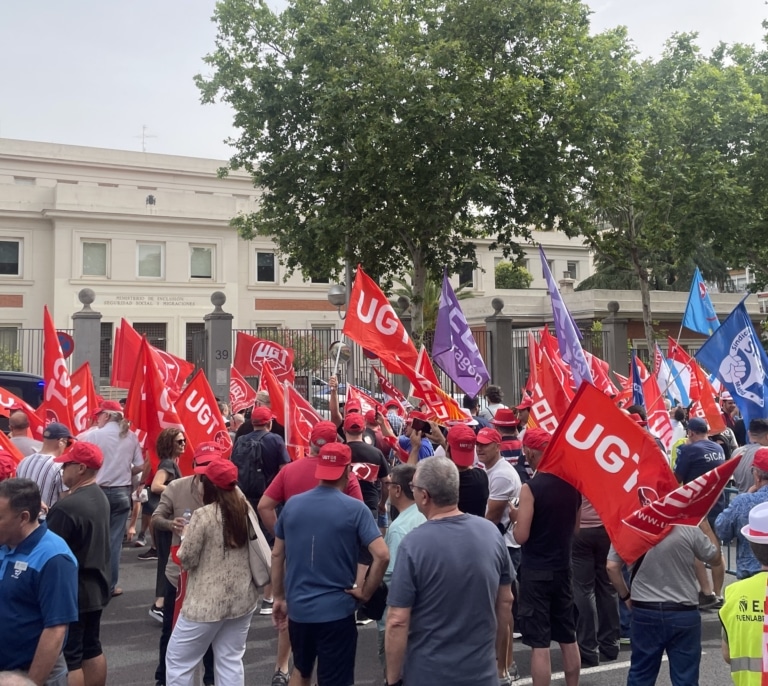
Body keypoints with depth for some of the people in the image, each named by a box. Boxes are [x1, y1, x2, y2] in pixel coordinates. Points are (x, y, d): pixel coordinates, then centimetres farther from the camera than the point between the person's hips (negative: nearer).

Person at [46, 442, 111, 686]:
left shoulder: (66, 507, -24)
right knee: (92, 648, 17)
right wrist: (49, 515, 7)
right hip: (96, 588, 9)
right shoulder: (100, 498, 4)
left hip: (70, 593, -9)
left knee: (68, 657, 1)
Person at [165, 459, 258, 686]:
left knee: (178, 659, 10)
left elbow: (187, 559, -11)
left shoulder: (204, 515, -17)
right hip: (242, 598, 6)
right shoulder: (246, 510, 3)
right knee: (231, 660, 13)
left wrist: (186, 536, 8)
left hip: (207, 602, -6)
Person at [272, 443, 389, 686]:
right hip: (336, 610, -4)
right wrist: (366, 592, -7)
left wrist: (279, 597, 16)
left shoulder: (292, 504, 0)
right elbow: (382, 556, -20)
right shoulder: (355, 509, -11)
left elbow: (277, 555, 7)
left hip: (297, 608, 4)